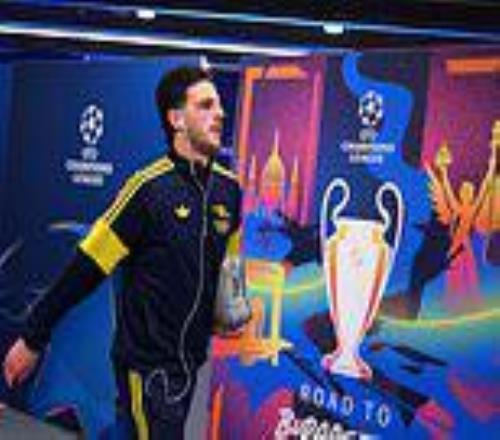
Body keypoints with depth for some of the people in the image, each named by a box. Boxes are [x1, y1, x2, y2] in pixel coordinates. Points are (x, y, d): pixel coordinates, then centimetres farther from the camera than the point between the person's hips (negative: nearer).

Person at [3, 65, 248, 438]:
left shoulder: (229, 188, 2)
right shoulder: (149, 188, -16)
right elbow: (87, 268, -14)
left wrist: (234, 309, 8)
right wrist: (33, 339, -11)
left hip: (190, 361, 6)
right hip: (148, 364, -6)